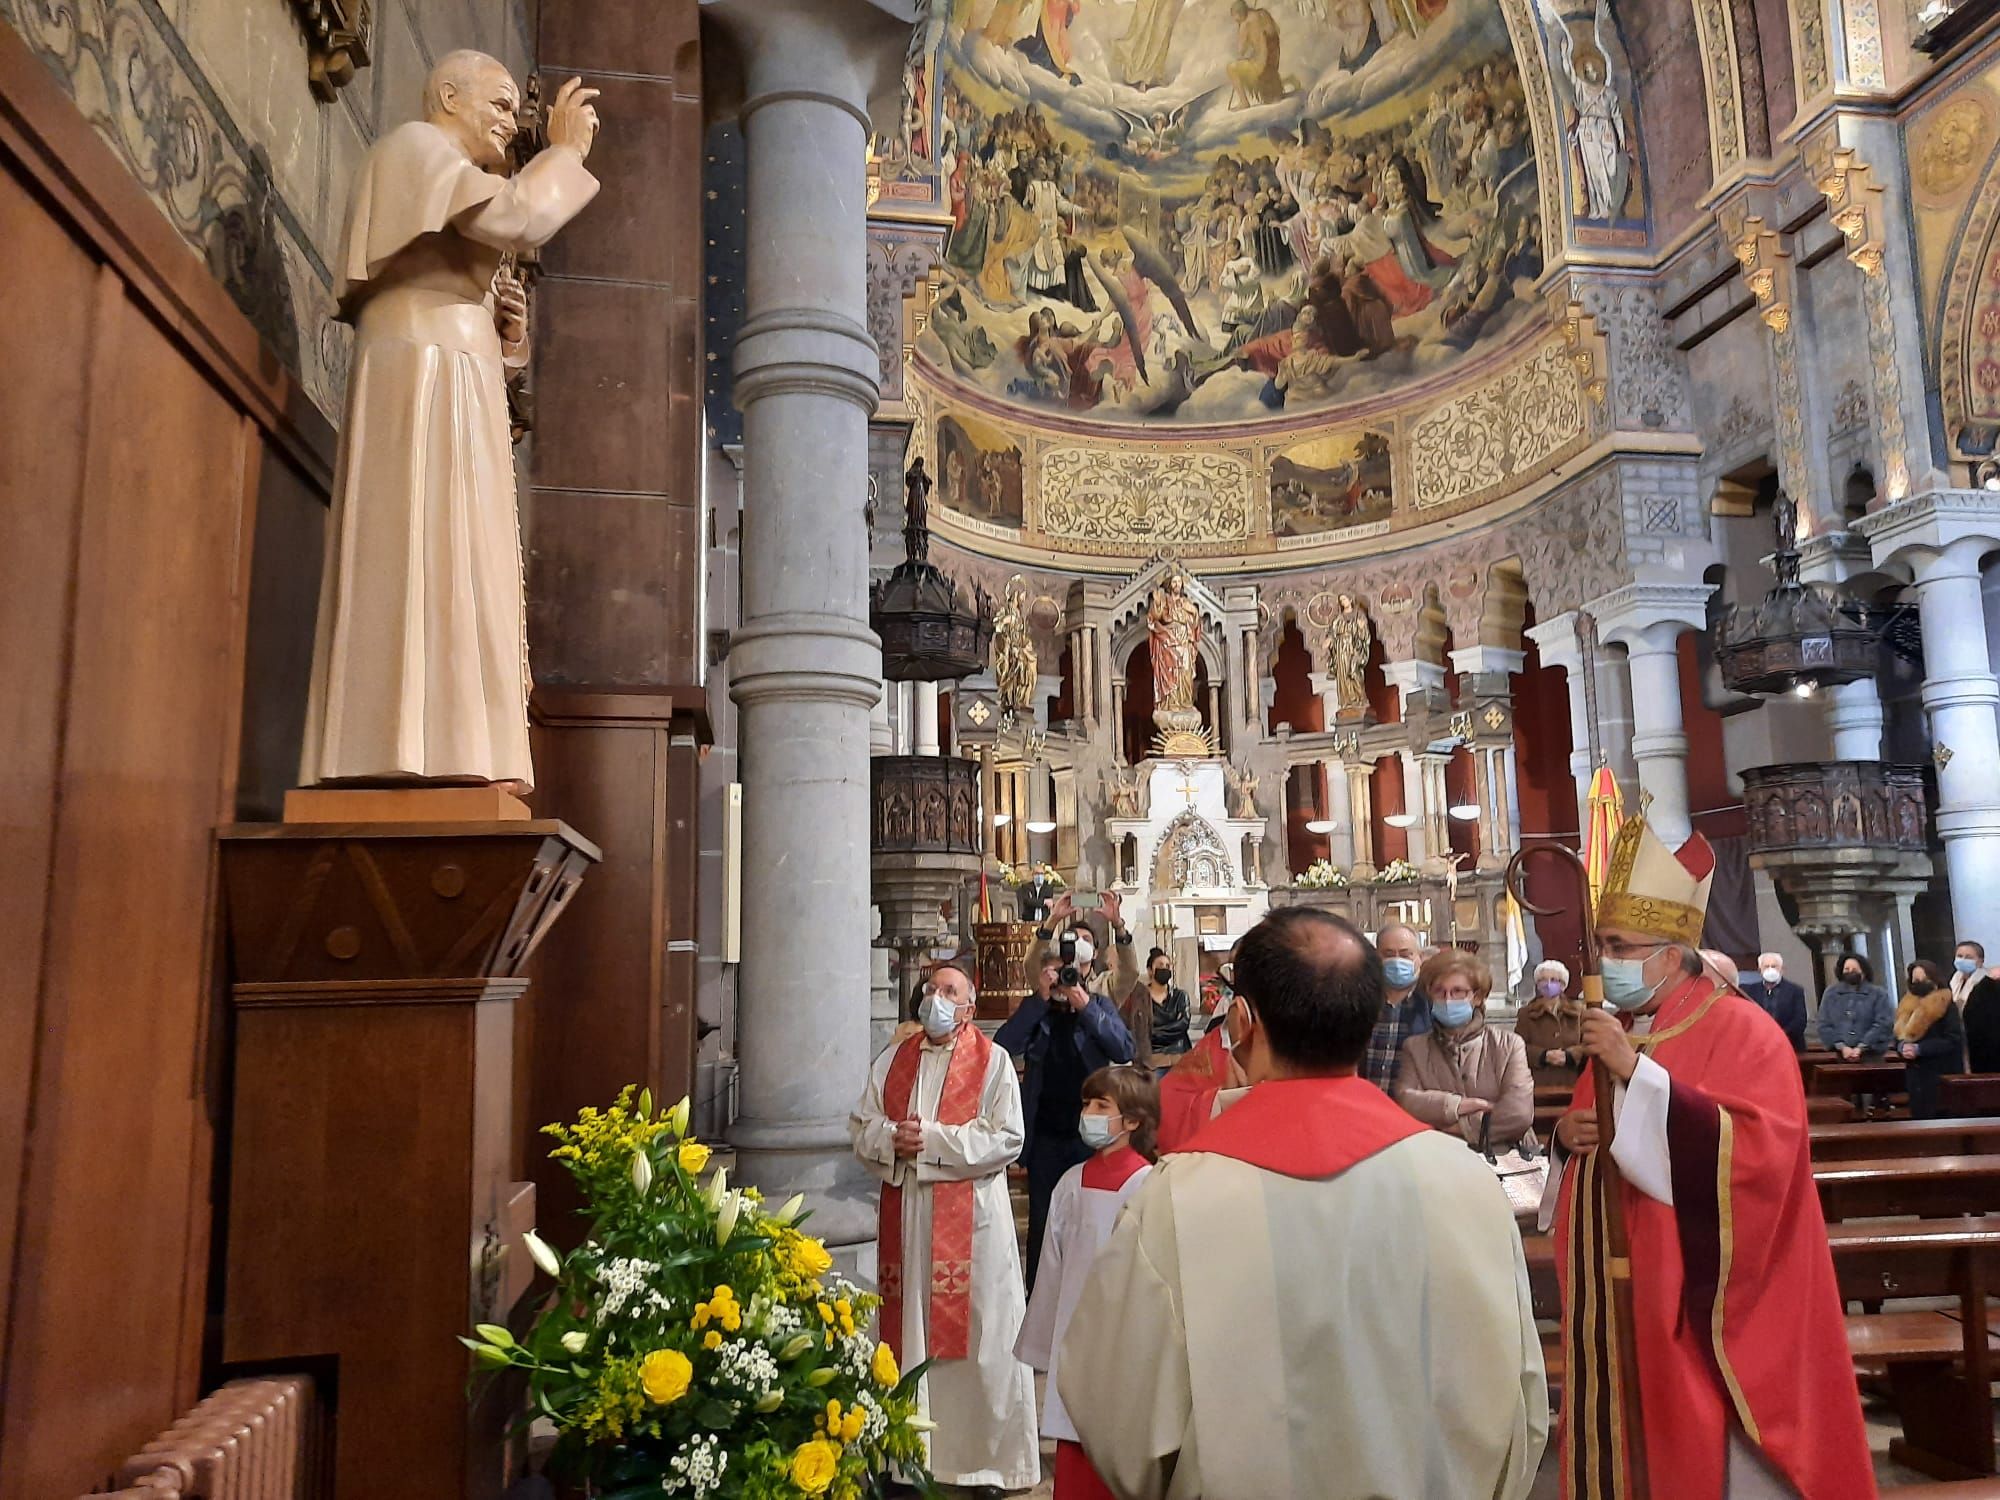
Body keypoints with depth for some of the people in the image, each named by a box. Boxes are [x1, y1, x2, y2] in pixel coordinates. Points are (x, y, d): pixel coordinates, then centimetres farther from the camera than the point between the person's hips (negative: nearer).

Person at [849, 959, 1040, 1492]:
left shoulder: (993, 1061, -2)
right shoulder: (892, 1060, 12)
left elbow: (1007, 1139, -10)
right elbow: (860, 1127, 11)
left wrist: (932, 1139, -15)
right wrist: (892, 1138, -10)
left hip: (970, 1215, -4)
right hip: (904, 1213, 4)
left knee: (976, 1331, 0)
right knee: (909, 1326, 9)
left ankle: (989, 1456, 13)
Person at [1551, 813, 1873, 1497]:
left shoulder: (1740, 1031, -12)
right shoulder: (1615, 1032, 11)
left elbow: (1761, 1152, -26)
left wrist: (1638, 1071, -28)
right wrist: (1568, 1137, -4)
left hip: (1704, 1307, -7)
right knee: (1630, 1443, 14)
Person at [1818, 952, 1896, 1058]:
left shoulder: (1879, 994, 6)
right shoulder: (1831, 993, 12)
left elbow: (1884, 1024, -6)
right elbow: (1824, 1025, 6)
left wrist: (1861, 1048, -14)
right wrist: (1842, 1047, -9)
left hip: (1871, 1057, -1)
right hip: (1839, 1057, 1)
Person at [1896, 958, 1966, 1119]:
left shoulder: (1947, 1007, -8)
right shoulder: (1907, 1007, 13)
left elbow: (1953, 1040, -16)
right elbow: (1899, 1036, 15)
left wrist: (1919, 1049, -22)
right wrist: (1902, 1047, -10)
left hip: (1941, 1075, -6)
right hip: (1915, 1075, 7)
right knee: (1919, 1118, 9)